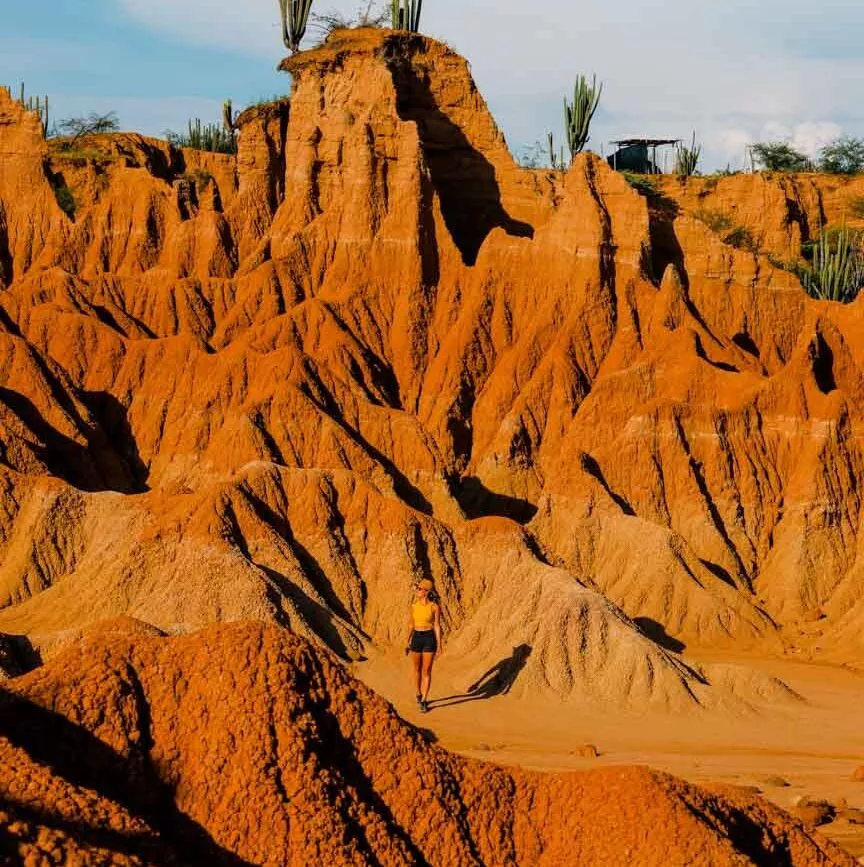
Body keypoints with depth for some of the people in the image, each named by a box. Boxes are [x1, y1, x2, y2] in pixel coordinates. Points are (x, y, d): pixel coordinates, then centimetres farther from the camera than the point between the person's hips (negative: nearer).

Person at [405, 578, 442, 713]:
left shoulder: (434, 607, -8)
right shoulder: (414, 606, 4)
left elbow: (437, 626, -5)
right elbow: (411, 625, 11)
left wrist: (439, 645, -8)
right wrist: (408, 643, 10)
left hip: (429, 639, -4)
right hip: (416, 639, 4)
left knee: (427, 671, -3)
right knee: (417, 670, 13)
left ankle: (424, 701, 3)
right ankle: (419, 693, 37)